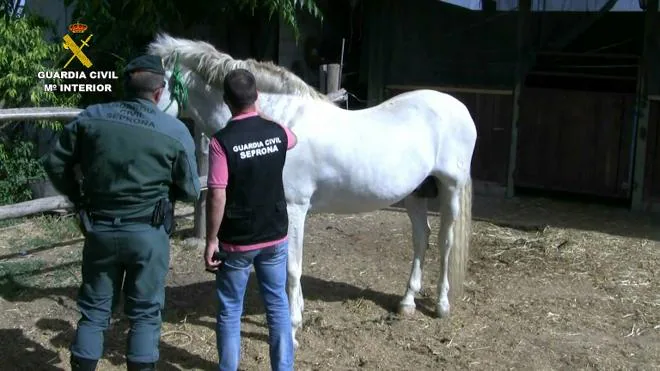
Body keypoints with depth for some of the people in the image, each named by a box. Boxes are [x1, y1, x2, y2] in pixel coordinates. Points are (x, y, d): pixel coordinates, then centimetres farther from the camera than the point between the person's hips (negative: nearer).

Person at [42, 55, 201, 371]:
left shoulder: (91, 117, -3)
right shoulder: (176, 131, -10)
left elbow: (55, 163, 5)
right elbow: (190, 191, -1)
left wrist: (78, 197, 19)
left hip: (99, 230, 3)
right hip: (149, 233, -2)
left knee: (94, 309, 16)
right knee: (145, 313, 11)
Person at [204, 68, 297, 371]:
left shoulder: (222, 141, -18)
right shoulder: (277, 132, -3)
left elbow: (217, 196, -19)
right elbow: (293, 140, 23)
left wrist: (211, 240, -9)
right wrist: (262, 119, 38)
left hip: (236, 242, -4)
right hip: (275, 236, 4)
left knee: (229, 310, 11)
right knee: (277, 304, 16)